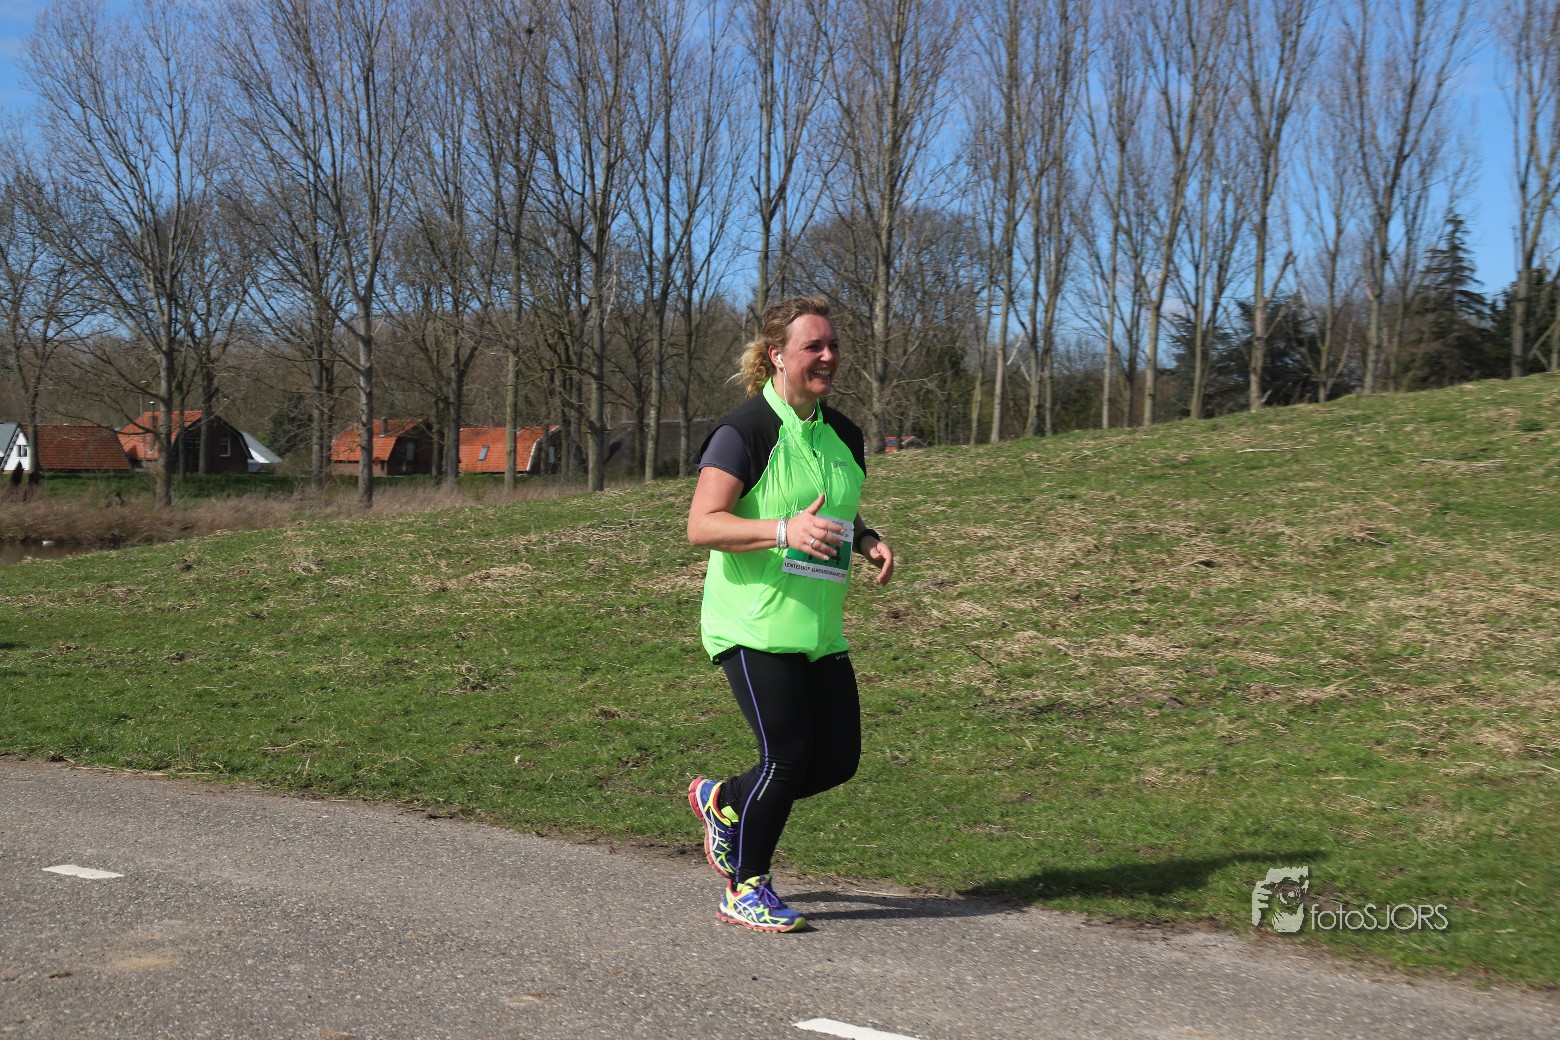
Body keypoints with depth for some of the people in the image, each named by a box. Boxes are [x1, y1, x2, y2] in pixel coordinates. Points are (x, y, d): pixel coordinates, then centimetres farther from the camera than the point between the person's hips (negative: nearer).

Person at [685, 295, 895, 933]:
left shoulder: (842, 436, 12)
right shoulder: (745, 430, -11)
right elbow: (701, 525, -17)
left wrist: (868, 542, 3)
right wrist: (786, 530, -29)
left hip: (819, 628, 8)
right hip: (752, 625, -7)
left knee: (839, 758, 5)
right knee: (788, 751, -10)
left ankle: (723, 803, 30)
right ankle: (744, 890, 10)